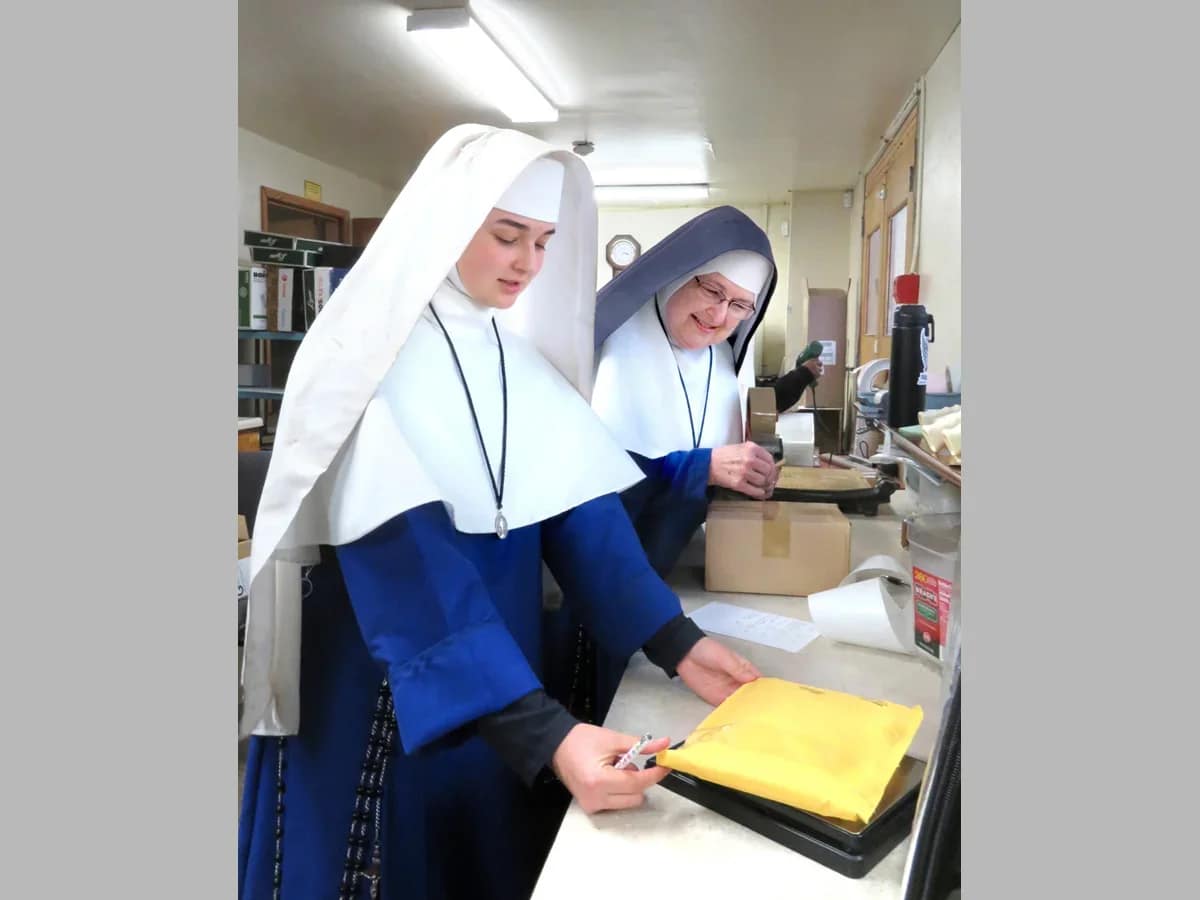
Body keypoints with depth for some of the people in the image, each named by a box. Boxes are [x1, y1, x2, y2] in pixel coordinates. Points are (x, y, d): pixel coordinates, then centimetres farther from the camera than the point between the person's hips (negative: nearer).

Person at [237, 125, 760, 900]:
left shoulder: (525, 361, 2)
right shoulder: (370, 358, -20)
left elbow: (581, 511, -4)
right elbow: (411, 573, -30)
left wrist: (675, 643, -16)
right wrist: (545, 734, -39)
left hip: (501, 676, 6)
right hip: (374, 685, -6)